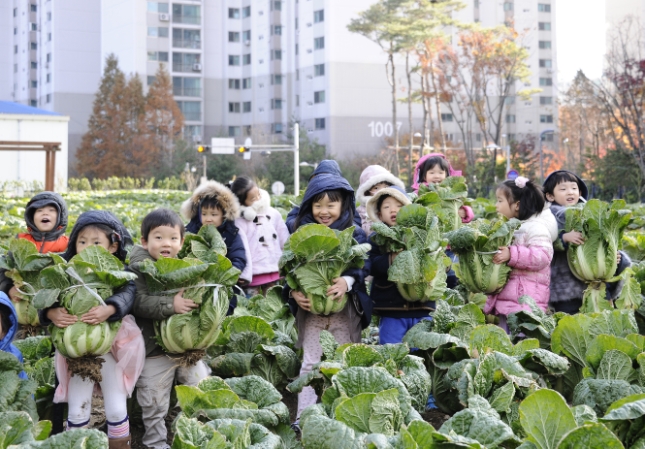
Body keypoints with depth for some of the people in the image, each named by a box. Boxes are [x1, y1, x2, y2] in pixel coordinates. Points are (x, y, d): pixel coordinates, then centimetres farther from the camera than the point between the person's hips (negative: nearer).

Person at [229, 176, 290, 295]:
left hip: (275, 272, 5)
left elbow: (286, 242, 11)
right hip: (254, 276, -5)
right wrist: (245, 277, -17)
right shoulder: (240, 220, -9)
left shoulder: (273, 214, 6)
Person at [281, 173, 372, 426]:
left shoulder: (355, 234, -2)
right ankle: (304, 415, 3)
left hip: (345, 310, -1)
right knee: (310, 363, 2)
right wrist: (293, 292, -15)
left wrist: (348, 281, -30)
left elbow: (364, 265, -11)